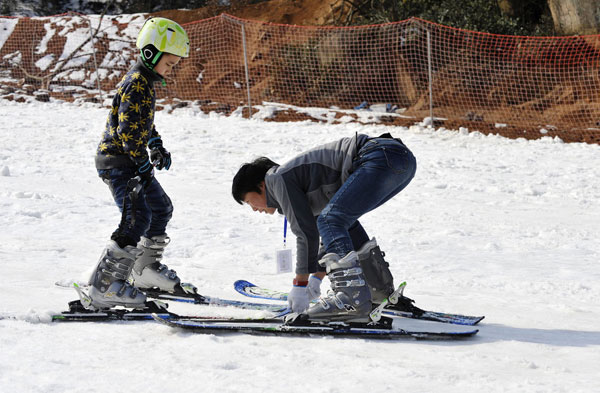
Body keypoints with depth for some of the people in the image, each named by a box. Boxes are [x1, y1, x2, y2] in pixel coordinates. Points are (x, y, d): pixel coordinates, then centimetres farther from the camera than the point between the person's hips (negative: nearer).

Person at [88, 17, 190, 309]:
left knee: (162, 209, 20)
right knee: (137, 218, -21)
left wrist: (157, 147, 16)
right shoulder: (136, 84, -19)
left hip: (130, 161, 11)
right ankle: (105, 287, -23)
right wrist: (143, 164, -18)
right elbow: (128, 130, -24)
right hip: (117, 161, -11)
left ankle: (146, 268, 34)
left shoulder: (146, 82, 14)